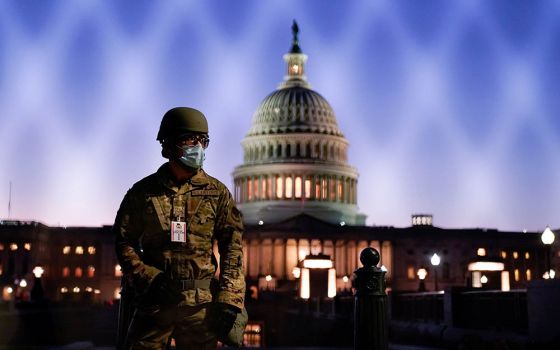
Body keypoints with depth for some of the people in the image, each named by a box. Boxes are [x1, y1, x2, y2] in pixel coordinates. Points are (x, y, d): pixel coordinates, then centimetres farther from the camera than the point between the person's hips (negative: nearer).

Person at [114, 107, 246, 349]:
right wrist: (149, 279, -10)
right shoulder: (143, 192, 4)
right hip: (153, 301, 0)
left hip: (201, 306, 1)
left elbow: (232, 248, 2)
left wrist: (228, 301, -6)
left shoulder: (217, 193, 6)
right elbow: (124, 242, 4)